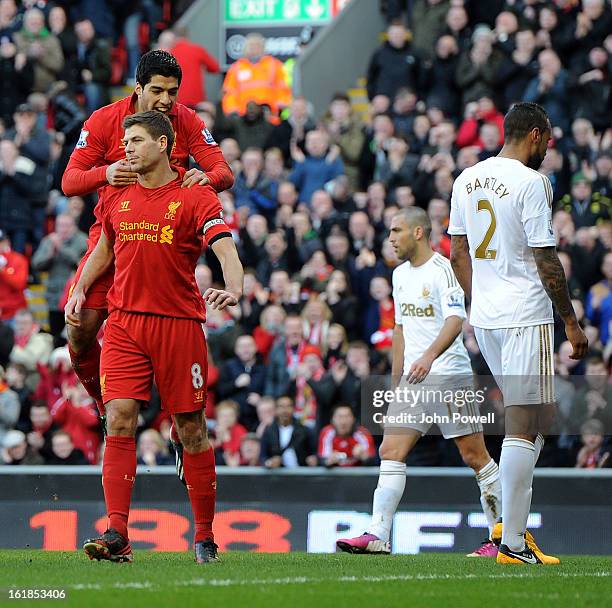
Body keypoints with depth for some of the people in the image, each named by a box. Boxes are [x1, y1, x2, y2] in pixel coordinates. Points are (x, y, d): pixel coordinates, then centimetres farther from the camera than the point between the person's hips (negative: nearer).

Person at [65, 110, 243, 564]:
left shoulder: (195, 197, -3)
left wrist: (233, 289, -34)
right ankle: (117, 535, -15)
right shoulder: (116, 195, 12)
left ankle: (204, 537, 14)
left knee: (191, 429, 3)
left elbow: (225, 250, -15)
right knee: (118, 421, -11)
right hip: (124, 322, 3)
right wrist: (81, 289, 15)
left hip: (179, 322, -3)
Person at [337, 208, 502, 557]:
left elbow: (455, 319, -22)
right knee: (391, 453, -4)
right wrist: (396, 381, 20)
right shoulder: (400, 275, 16)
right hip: (413, 378, 8)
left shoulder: (442, 270, -10)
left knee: (475, 457, -3)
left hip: (450, 374, -8)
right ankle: (378, 536, -8)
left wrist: (430, 355, -37)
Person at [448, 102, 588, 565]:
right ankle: (512, 543, -6)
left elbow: (458, 254, 16)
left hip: (485, 317, 8)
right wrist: (572, 323, -7)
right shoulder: (531, 183, -13)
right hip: (526, 317, -8)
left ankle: (509, 521, 13)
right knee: (525, 426, -5)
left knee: (536, 417, 18)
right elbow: (547, 261, -13)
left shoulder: (468, 179, 11)